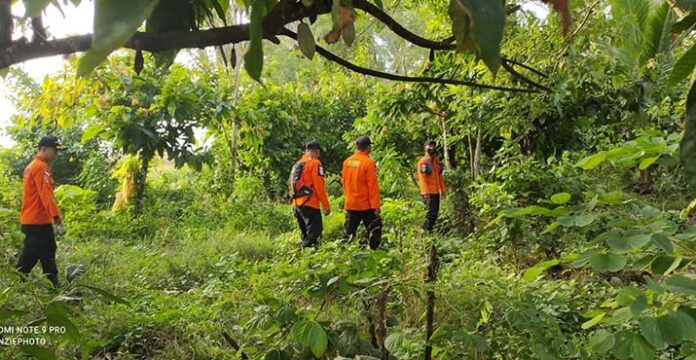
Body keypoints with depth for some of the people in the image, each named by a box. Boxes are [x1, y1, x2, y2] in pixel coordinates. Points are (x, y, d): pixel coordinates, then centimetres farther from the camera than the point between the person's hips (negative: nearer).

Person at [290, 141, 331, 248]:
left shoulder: (297, 164, 18)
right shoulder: (315, 163, -6)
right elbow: (319, 186, -13)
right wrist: (326, 205, -10)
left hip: (297, 204, 9)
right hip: (309, 204, -8)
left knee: (306, 233, 15)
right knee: (315, 230, -10)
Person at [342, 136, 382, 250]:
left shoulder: (347, 162, 5)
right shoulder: (368, 162, -12)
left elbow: (344, 183, 11)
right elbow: (373, 186, -13)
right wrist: (376, 206, -11)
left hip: (350, 204, 5)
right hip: (366, 205, -5)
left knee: (348, 233, 12)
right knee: (374, 231, 5)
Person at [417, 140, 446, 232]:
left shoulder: (436, 161, 15)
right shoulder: (423, 161, -10)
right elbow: (422, 178, -16)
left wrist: (442, 190, 15)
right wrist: (426, 193, -21)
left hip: (436, 192, 8)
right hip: (429, 192, -8)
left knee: (435, 212, 11)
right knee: (431, 212, -10)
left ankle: (430, 230, 20)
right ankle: (426, 231, -3)